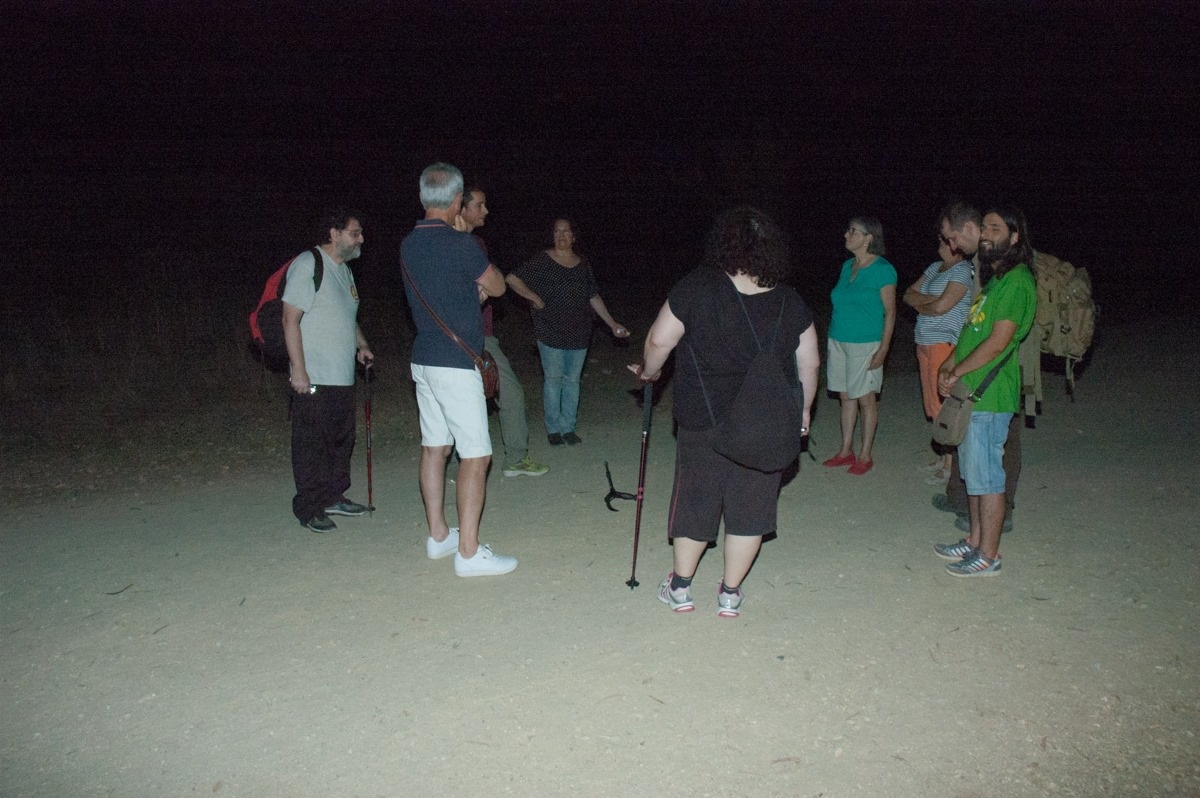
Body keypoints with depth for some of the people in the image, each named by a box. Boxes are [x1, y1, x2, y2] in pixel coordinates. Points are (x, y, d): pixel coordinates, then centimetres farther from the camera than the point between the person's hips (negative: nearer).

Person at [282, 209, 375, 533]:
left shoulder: (345, 270, 17)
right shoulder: (308, 264, -11)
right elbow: (291, 318, -16)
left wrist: (361, 345, 14)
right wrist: (298, 369, -20)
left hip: (342, 378, 9)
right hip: (312, 379, -9)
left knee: (341, 440, 15)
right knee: (311, 445, -2)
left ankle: (333, 497, 27)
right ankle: (309, 509, 7)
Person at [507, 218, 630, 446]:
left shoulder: (583, 265, 10)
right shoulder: (542, 261, -2)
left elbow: (594, 298, 12)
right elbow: (513, 279, -3)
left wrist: (612, 324, 9)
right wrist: (534, 298, -8)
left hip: (578, 333, 4)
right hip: (551, 331, -3)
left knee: (572, 380, 8)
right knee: (553, 378, 1)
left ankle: (568, 428, 17)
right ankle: (553, 429, 12)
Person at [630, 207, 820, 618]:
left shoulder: (696, 288, -8)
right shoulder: (790, 302, 0)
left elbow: (659, 341, -7)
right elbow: (809, 364, 6)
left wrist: (648, 371, 13)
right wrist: (803, 409, 19)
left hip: (705, 418, -1)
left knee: (695, 499, 13)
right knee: (749, 505, 12)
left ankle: (680, 587, 25)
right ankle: (730, 593, 22)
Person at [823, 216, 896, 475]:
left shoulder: (882, 270, -10)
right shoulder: (847, 266, 10)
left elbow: (890, 312, -10)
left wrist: (883, 349, -15)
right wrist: (834, 339, 15)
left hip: (865, 344, -7)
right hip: (838, 341, 7)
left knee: (865, 399, 2)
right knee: (846, 397, 12)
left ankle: (865, 455, 12)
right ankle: (846, 451, 22)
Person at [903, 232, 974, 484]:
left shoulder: (963, 270, -11)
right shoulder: (935, 267, 16)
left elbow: (941, 306, -19)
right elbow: (908, 294, 10)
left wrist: (918, 304, -1)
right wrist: (928, 300, -9)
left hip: (946, 343, -9)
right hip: (925, 342, 9)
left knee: (944, 402, -6)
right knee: (933, 401, 12)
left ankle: (951, 465, 0)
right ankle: (944, 455, 23)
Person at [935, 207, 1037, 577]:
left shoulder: (1017, 282, -15)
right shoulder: (995, 278, 17)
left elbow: (998, 341, -21)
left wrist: (956, 373, -13)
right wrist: (949, 365, 8)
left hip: (989, 396, -10)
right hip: (971, 393, 10)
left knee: (986, 476, -2)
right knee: (972, 472, 17)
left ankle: (988, 556, 9)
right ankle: (975, 540, 29)